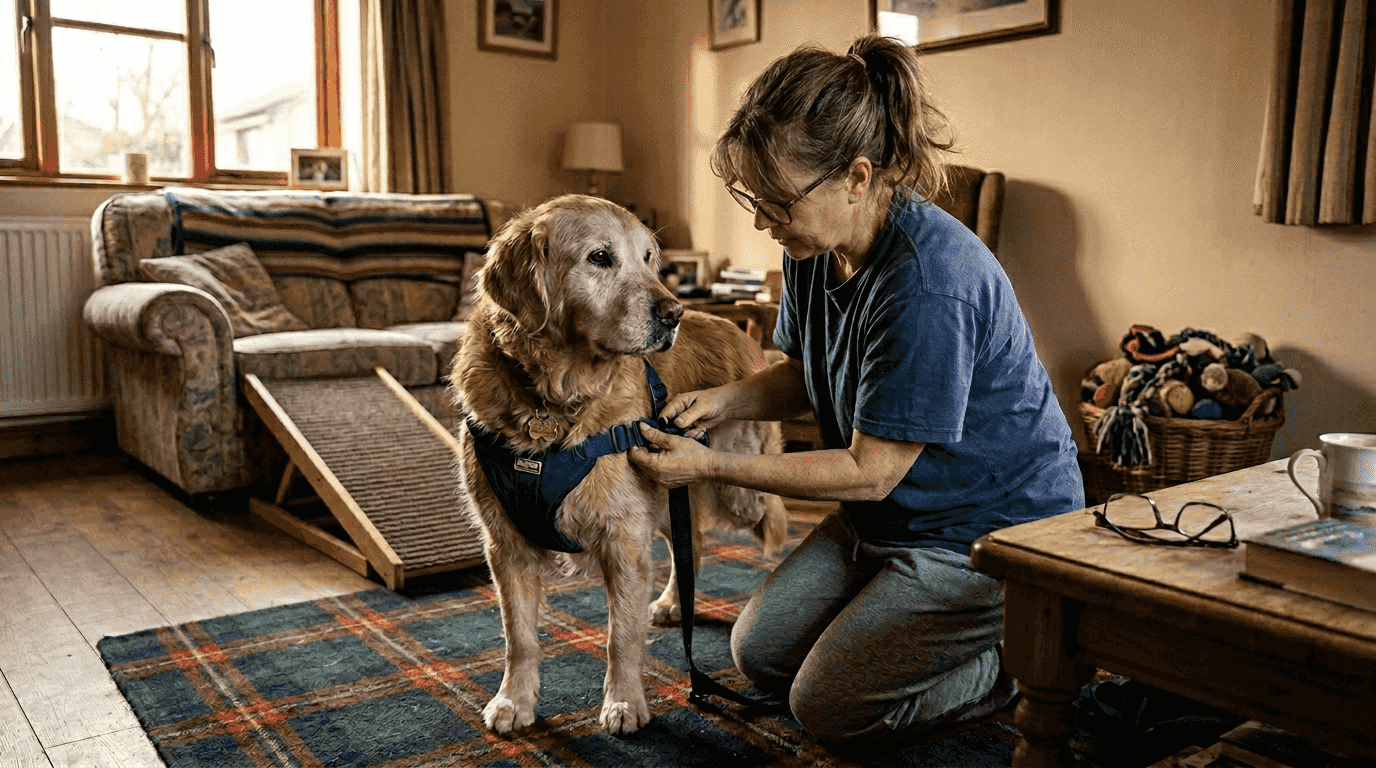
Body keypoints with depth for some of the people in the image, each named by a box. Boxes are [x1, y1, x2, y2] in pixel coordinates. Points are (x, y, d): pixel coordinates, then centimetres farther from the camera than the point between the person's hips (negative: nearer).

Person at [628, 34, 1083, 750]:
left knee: (827, 705, -5)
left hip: (992, 530, -9)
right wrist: (723, 399, -11)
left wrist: (713, 466, -24)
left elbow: (869, 472, -27)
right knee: (759, 652, 11)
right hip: (889, 516, 9)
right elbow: (803, 374, 10)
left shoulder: (927, 284, -34)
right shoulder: (814, 246, -6)